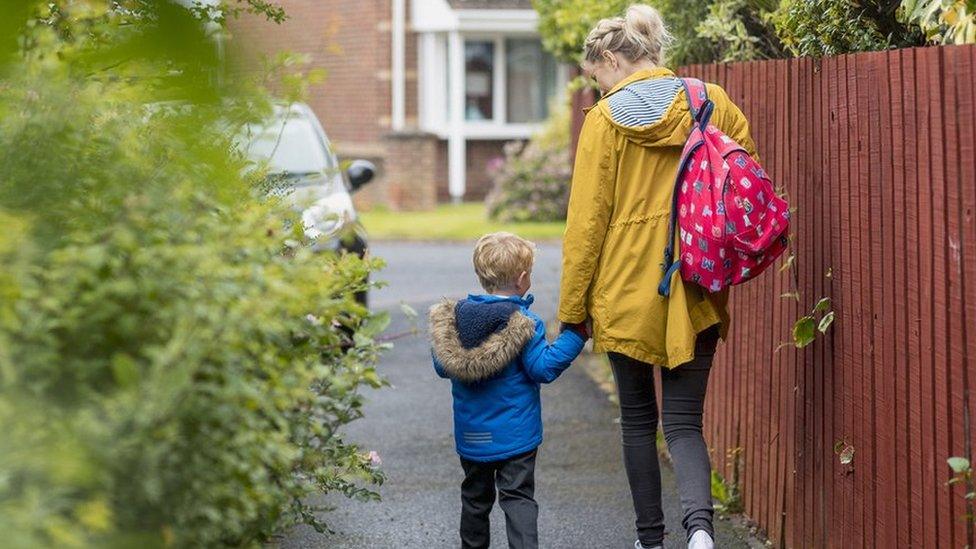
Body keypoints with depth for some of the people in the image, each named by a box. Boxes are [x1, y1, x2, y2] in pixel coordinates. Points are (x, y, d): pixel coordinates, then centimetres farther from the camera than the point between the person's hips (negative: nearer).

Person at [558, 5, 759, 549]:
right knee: (683, 419, 3)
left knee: (638, 418, 14)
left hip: (626, 291, -2)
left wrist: (572, 309, 3)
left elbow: (587, 221, -4)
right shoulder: (714, 105, 2)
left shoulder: (605, 119, -5)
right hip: (696, 292, 2)